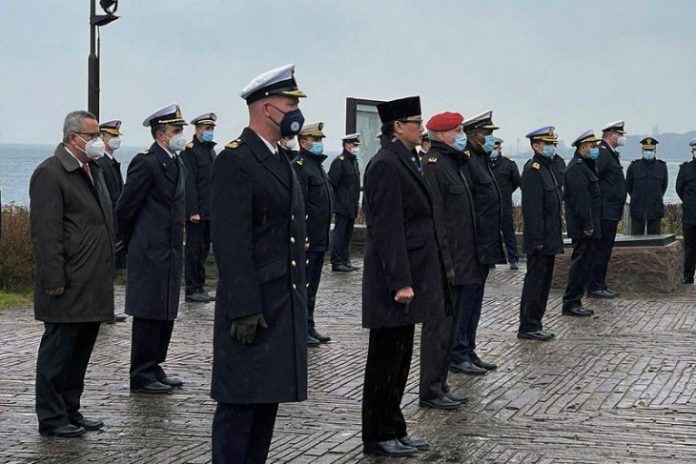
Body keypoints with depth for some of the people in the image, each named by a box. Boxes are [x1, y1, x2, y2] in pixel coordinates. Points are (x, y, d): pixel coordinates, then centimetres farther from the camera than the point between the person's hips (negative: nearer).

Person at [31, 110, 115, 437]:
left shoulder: (92, 170, 16)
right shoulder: (50, 174, -12)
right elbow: (46, 233, -17)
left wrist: (107, 272, 19)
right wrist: (54, 281, -20)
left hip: (93, 285, 9)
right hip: (69, 287, -9)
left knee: (80, 352, 14)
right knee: (57, 352, -1)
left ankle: (70, 411, 23)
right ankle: (51, 419, 6)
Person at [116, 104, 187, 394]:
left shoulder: (176, 163, 14)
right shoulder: (146, 163, -14)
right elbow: (125, 208, -12)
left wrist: (177, 247, 16)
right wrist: (134, 245, -1)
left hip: (171, 253, 9)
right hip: (150, 253, -9)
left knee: (165, 315, 13)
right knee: (148, 316, -3)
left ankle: (154, 369, 23)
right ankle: (141, 377, 3)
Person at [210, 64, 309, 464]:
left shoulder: (281, 161, 16)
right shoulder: (235, 160, -13)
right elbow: (231, 242, -19)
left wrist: (299, 296, 18)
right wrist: (245, 308, -22)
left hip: (285, 305, 9)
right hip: (252, 305, -9)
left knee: (268, 400, 12)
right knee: (241, 402, -4)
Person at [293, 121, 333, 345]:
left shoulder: (317, 165, 18)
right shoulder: (299, 166, -13)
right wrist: (302, 238, -22)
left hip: (319, 239, 10)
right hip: (307, 239, -10)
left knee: (312, 285, 14)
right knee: (303, 285, -4)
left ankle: (309, 328, 20)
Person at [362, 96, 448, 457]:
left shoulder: (406, 161, 14)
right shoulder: (386, 164, -15)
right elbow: (388, 228, -20)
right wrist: (401, 282, -22)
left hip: (410, 273, 10)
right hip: (395, 279, -10)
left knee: (399, 358, 14)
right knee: (386, 358, -1)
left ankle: (394, 430, 22)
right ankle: (378, 437, 7)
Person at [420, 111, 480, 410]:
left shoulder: (453, 163, 17)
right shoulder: (434, 164, -14)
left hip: (457, 264, 10)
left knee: (450, 327, 14)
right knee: (438, 327, -4)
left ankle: (440, 385, 22)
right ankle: (431, 391, 3)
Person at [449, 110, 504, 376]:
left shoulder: (480, 160, 17)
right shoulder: (465, 161, -15)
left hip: (484, 248, 10)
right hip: (472, 247, -10)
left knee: (474, 300, 14)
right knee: (465, 300, -5)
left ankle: (468, 352, 21)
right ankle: (457, 355, 1)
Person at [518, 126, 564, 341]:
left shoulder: (549, 167, 15)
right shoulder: (533, 170, -15)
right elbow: (532, 208, -20)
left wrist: (555, 236, 18)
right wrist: (537, 239, -22)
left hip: (550, 239, 10)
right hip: (540, 240, -10)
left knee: (543, 281, 13)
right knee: (535, 281, -5)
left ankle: (534, 324, 19)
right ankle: (528, 327, 1)